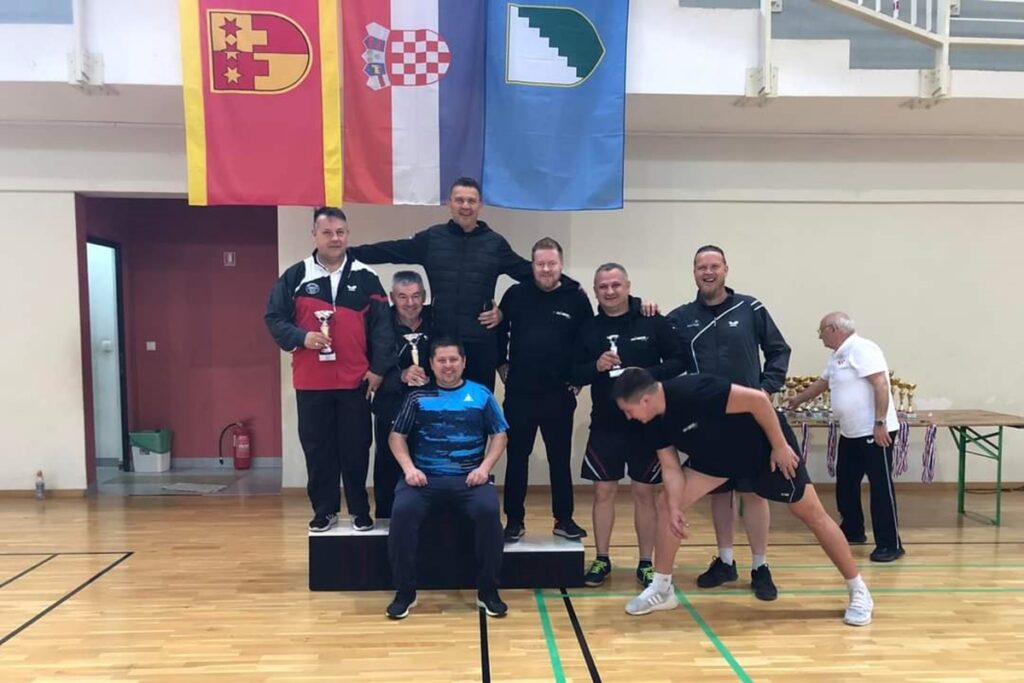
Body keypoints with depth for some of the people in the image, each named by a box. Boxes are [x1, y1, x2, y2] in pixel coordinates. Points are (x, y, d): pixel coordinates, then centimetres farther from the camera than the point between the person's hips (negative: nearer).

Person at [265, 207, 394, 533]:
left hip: (355, 381, 0)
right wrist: (301, 337, -14)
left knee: (356, 448, 7)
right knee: (317, 448, 8)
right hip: (311, 382, 1)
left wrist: (379, 368, -4)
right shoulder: (295, 276, 3)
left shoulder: (366, 278, 3)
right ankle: (324, 510, 22)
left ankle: (360, 510, 21)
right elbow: (274, 318, 3)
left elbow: (382, 326, 2)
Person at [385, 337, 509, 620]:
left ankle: (487, 590, -10)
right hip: (425, 476, 1)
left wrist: (484, 467, -5)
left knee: (489, 510, -29)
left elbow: (499, 435, 10)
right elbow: (397, 436, 9)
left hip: (469, 478, 0)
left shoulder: (481, 394, 10)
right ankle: (405, 591, -9)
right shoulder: (418, 397, 10)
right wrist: (409, 468, -7)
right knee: (402, 511, -28)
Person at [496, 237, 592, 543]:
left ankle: (564, 519, 24)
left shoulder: (577, 298, -2)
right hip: (519, 393, 1)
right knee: (517, 459, 8)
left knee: (560, 460, 11)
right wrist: (502, 366, 4)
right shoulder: (516, 294, 0)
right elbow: (499, 333, 9)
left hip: (560, 395, 0)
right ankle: (514, 521, 20)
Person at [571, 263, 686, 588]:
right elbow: (575, 375, 5)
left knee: (644, 493, 7)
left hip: (647, 424, -2)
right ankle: (602, 560, 20)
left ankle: (646, 563, 20)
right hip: (605, 425, 2)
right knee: (603, 491, 7)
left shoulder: (654, 322, -3)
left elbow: (677, 361, -4)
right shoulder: (589, 329, 4)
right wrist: (596, 367, -15)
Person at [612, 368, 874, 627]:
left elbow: (757, 399, -32)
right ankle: (661, 589, 9)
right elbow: (671, 468, -5)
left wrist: (780, 446, -25)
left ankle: (859, 591, 19)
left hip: (765, 445, -7)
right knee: (665, 504, -3)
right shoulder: (654, 423, -13)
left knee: (812, 515, 1)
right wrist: (675, 508, -19)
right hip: (717, 456, 7)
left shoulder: (692, 391, -38)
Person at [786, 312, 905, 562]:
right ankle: (852, 530, 31)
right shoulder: (837, 356, 15)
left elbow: (881, 385, -22)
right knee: (846, 483, 17)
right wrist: (798, 399, 41)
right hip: (851, 433, 10)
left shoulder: (861, 349, -15)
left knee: (881, 487, -5)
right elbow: (821, 383, 30)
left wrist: (879, 423, -24)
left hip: (874, 432, -10)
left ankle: (890, 544, 2)